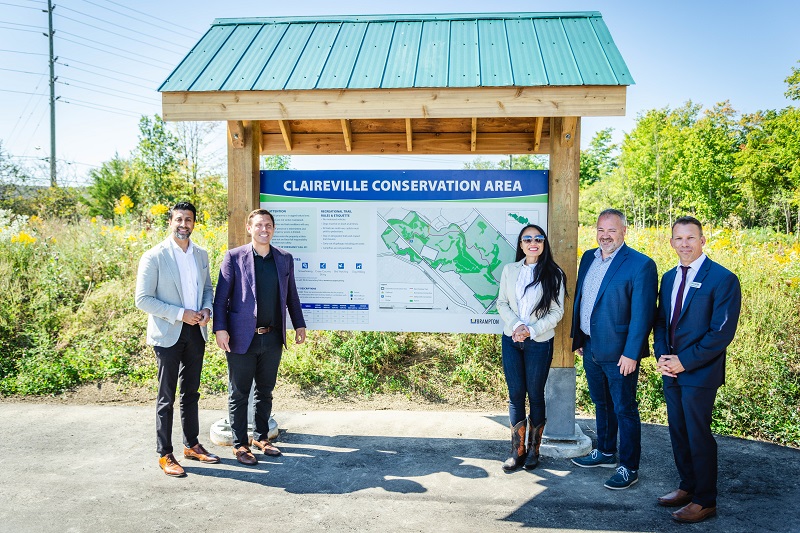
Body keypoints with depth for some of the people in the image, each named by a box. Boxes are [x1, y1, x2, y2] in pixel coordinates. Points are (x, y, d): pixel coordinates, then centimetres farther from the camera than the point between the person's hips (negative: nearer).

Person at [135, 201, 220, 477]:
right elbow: (143, 299, -13)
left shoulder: (201, 255, 7)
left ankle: (191, 445, 29)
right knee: (166, 397, 3)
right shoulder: (154, 257, -10)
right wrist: (180, 313, -19)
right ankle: (165, 455, 14)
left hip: (196, 331, 5)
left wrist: (207, 309, -3)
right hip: (168, 334, -5)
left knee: (191, 392, 16)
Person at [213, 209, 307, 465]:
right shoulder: (234, 257, -4)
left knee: (265, 391, 16)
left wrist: (299, 325, 13)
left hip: (273, 338, 4)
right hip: (242, 338, -3)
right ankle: (240, 444, 20)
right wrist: (220, 328, -13)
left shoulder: (285, 259, 7)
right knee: (239, 394, 7)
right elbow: (221, 296, -5)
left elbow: (291, 295, 14)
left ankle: (261, 437, 31)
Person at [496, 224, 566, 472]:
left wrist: (531, 330, -15)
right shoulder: (510, 270, 6)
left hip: (539, 342, -2)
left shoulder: (553, 274, -3)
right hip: (511, 340, 2)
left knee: (535, 394, 6)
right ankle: (517, 450, 13)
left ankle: (533, 449, 20)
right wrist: (516, 325, -11)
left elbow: (556, 311, -4)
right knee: (515, 394, 4)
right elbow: (502, 302, 5)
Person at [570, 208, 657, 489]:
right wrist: (577, 337, 13)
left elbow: (642, 315, -16)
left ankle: (629, 467, 18)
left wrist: (631, 354, -18)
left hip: (619, 353, -7)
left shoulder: (641, 265, -15)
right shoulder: (589, 258, 7)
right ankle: (605, 452, 38)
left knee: (625, 410, 4)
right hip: (591, 349, 7)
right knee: (601, 403, 21)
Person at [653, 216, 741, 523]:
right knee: (678, 432, 15)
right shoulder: (669, 278, 11)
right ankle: (688, 487, 32)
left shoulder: (723, 279, -11)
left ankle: (705, 501, 17)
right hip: (672, 371, 7)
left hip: (699, 372, -6)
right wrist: (662, 356, -1)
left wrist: (684, 360, -15)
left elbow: (723, 332, -15)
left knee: (698, 435, 2)